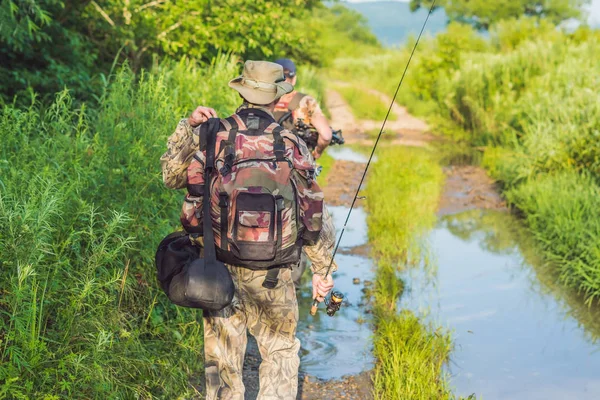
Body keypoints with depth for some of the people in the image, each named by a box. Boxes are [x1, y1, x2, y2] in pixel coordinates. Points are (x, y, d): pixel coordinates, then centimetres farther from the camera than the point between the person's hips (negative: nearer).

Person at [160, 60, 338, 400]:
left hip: (219, 266, 2)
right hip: (271, 273, -1)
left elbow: (172, 177, 6)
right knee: (280, 351, 17)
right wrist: (322, 269, 4)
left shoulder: (210, 134, -6)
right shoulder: (291, 145, -7)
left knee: (222, 356, 16)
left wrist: (187, 129, -1)